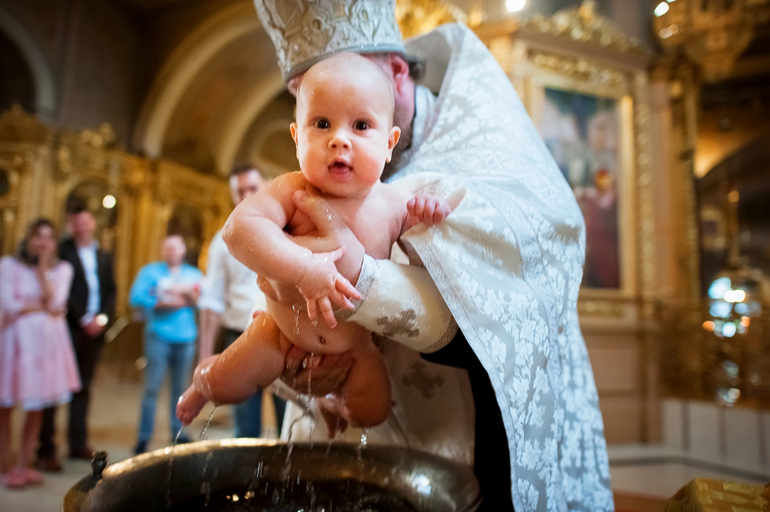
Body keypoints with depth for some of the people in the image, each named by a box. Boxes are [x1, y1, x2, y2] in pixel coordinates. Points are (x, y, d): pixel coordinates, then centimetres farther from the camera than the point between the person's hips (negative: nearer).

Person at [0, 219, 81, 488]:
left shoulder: (62, 268, 7)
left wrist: (42, 268, -7)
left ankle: (23, 465, 20)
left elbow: (55, 301, -8)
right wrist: (42, 307, -6)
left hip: (47, 340, 2)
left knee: (37, 405, 7)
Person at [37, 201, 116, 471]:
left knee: (83, 387, 10)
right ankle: (46, 449, 8)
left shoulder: (104, 256, 15)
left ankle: (78, 443, 19)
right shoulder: (62, 251, -1)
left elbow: (111, 290, 11)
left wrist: (103, 317, -4)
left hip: (95, 330, 5)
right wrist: (83, 319, -12)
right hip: (68, 328, -4)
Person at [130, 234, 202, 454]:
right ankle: (144, 437, 4)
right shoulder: (150, 271, 6)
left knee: (180, 387, 9)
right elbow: (136, 297, -8)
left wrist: (187, 293, -14)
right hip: (159, 336, -2)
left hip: (186, 338, 3)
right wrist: (165, 304, -8)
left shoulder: (194, 274, 14)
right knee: (152, 387, -5)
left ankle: (177, 431, 21)